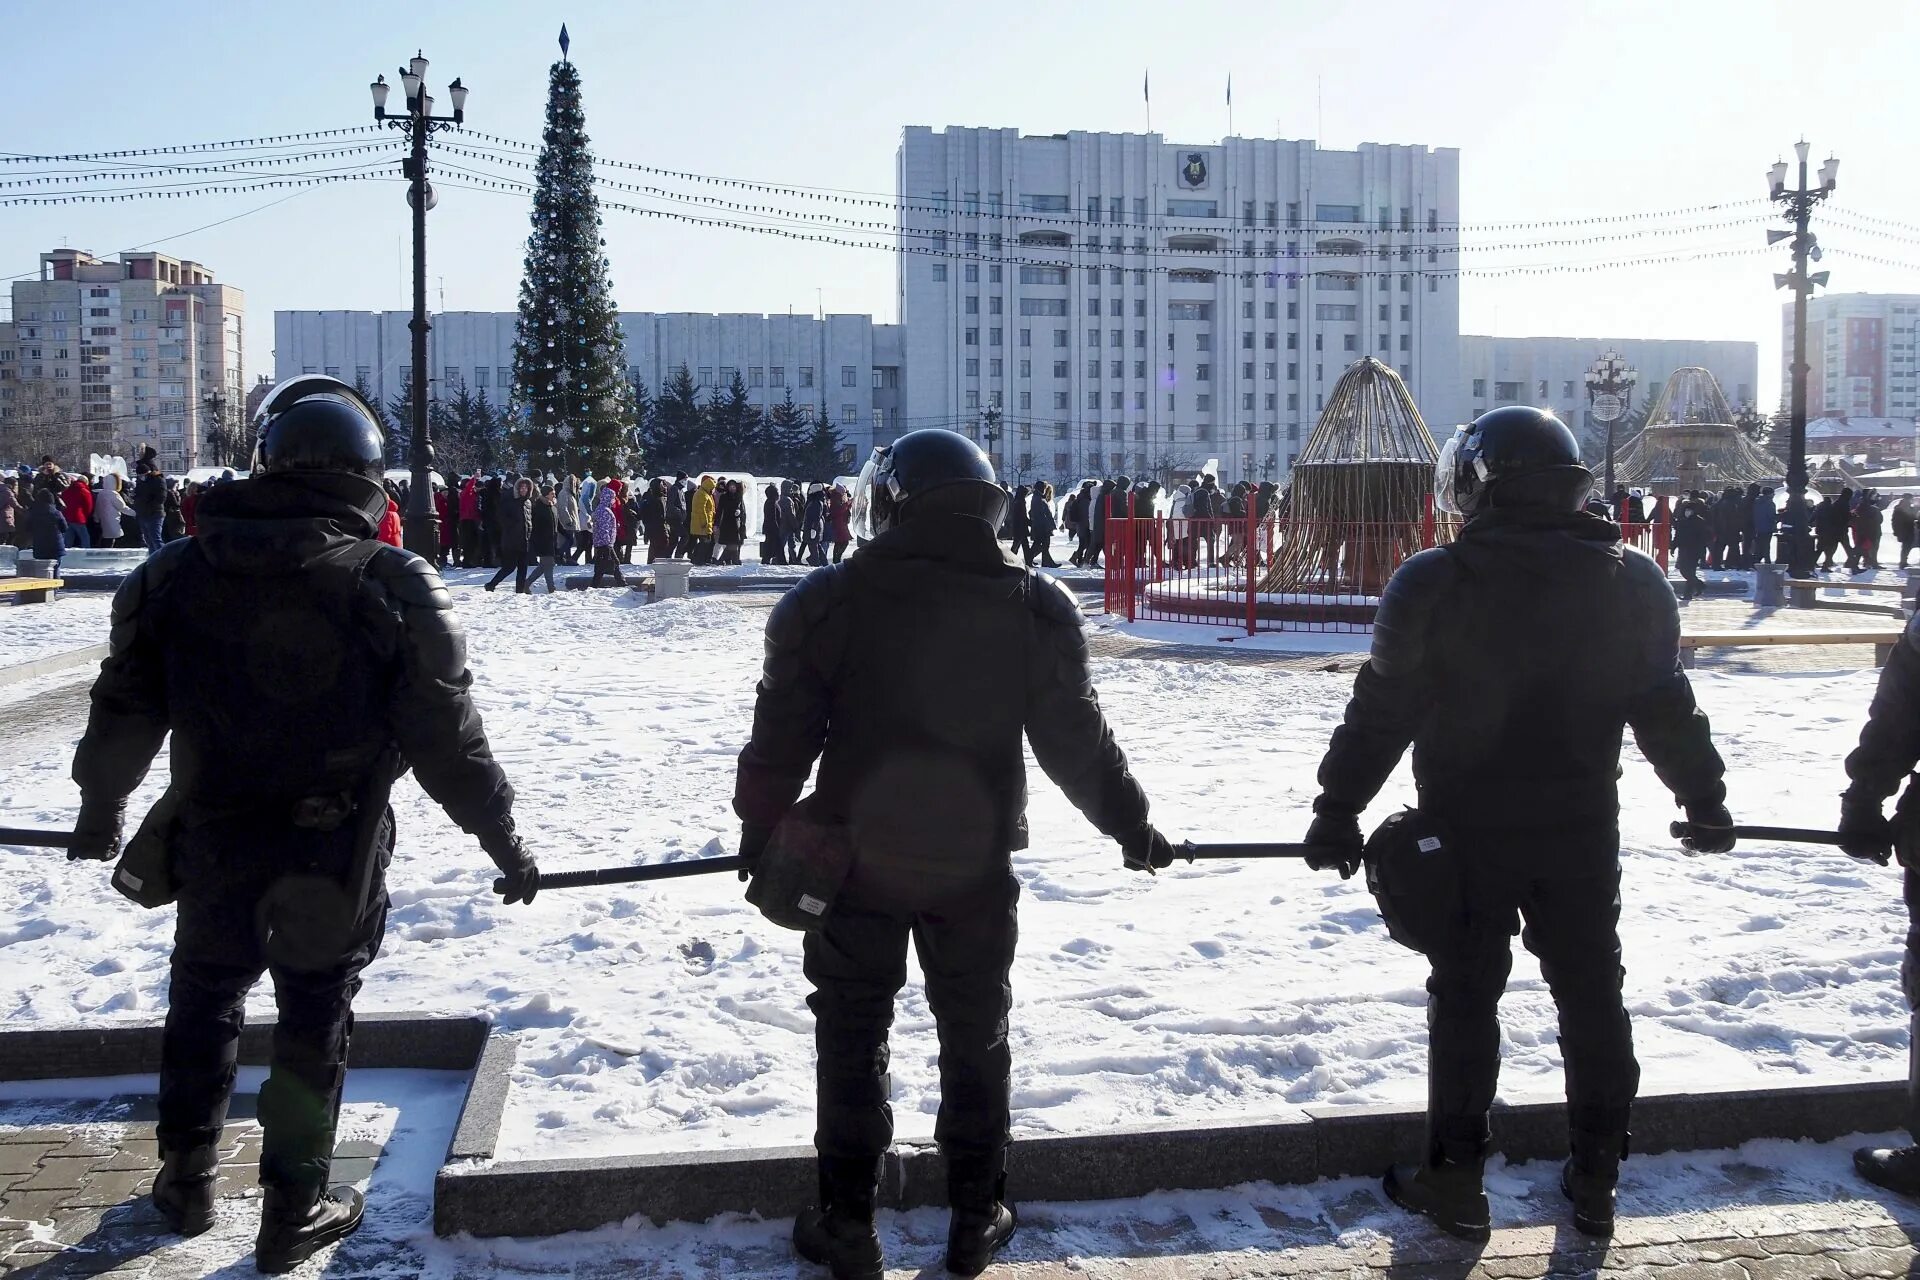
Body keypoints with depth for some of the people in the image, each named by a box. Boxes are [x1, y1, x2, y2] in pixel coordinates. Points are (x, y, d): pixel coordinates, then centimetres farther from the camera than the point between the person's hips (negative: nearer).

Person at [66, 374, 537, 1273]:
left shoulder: (172, 575, -5)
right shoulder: (394, 586, -14)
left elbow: (123, 716, 4)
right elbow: (446, 741, -13)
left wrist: (100, 811, 22)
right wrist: (503, 842, -1)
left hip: (213, 848, 3)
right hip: (337, 857, -2)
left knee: (204, 1002, 24)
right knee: (314, 1026, 13)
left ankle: (187, 1178, 37)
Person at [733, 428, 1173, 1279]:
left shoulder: (827, 601, -9)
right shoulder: (1036, 608, -6)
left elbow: (783, 732, -4)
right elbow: (1076, 739, -2)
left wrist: (759, 825, 13)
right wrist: (1131, 826, 13)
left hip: (853, 857, -1)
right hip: (975, 865, 1)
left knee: (852, 1039, 13)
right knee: (975, 1038, 17)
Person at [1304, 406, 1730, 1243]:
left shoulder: (1436, 582, -12)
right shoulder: (1632, 583, -1)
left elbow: (1384, 707, -9)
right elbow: (1667, 710, 6)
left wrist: (1338, 809, -1)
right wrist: (1705, 801, 19)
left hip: (1466, 828, -3)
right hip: (1581, 827, 3)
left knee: (1465, 996, 8)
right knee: (1591, 994, 15)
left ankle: (1454, 1180, 14)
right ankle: (1596, 1180, 24)